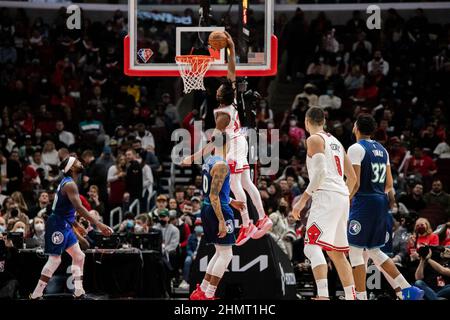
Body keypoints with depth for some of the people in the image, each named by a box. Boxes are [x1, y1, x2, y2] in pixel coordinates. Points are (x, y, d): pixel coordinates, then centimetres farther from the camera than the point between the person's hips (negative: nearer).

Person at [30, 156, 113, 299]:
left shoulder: (67, 182, 13)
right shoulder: (70, 184, -18)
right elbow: (79, 208, -29)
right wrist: (99, 225, -32)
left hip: (65, 225, 10)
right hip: (58, 225, -10)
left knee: (79, 256, 12)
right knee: (54, 260, -10)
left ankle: (79, 293, 15)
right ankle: (36, 295, -8)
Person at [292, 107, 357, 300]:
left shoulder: (314, 139, -2)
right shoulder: (336, 142, 24)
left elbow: (321, 171, -15)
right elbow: (352, 177, 25)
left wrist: (303, 200, -15)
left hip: (326, 197, -9)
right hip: (342, 197, 9)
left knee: (312, 247, -19)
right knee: (337, 253, 19)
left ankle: (323, 296, -37)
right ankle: (351, 297, 20)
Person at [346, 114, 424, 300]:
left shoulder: (356, 148, -10)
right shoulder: (382, 150, 14)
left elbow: (355, 183, -17)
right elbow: (389, 184, 16)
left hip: (364, 202, -8)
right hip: (382, 202, 8)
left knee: (355, 250, -1)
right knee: (373, 251, 17)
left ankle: (361, 297, -4)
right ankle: (408, 290, 11)